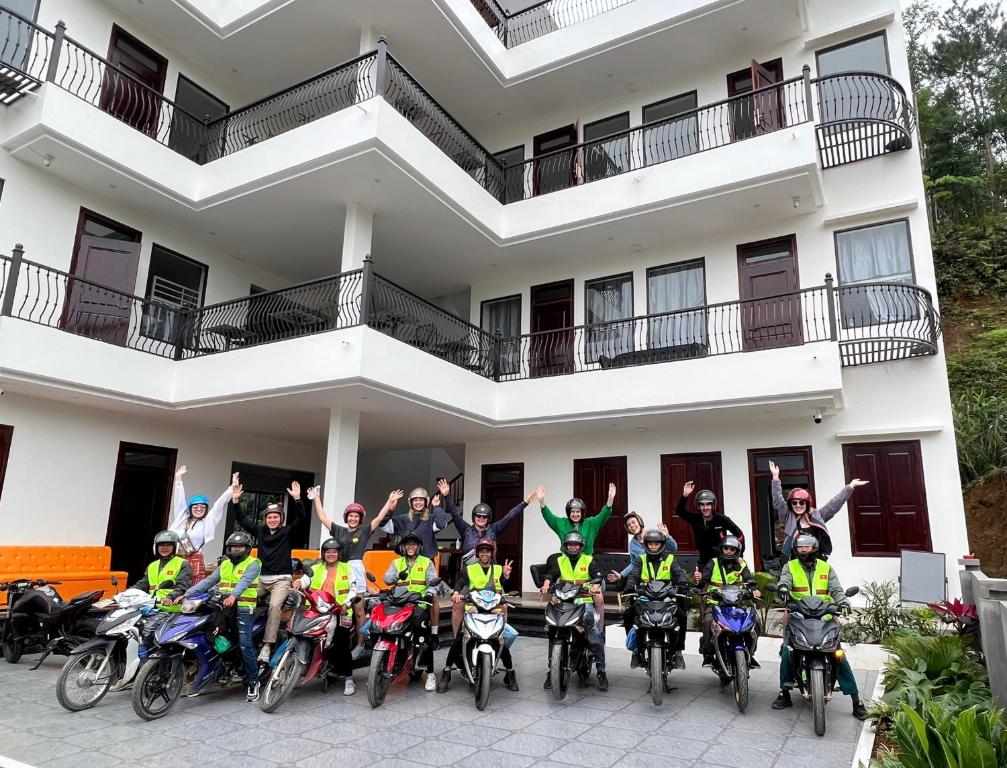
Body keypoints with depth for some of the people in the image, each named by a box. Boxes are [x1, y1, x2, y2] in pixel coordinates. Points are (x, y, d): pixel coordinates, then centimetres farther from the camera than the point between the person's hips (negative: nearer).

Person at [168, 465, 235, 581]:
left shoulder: (207, 521, 9)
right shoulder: (183, 518, 16)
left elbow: (220, 504, 8)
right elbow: (179, 499, 19)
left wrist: (232, 487, 6)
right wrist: (178, 478, 23)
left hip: (195, 560, -3)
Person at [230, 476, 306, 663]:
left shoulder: (288, 531, 3)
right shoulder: (260, 531, 12)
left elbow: (300, 518, -12)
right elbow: (242, 518, 11)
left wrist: (297, 499, -26)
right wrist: (235, 500, -2)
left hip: (281, 579, -4)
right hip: (261, 578, 4)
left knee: (275, 605, -27)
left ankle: (267, 645, -28)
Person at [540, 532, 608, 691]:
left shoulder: (589, 560, 9)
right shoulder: (558, 560, 14)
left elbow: (597, 575, -5)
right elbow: (550, 574, -1)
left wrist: (596, 586, -27)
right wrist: (546, 583, -23)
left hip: (585, 601, -1)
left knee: (595, 634, -17)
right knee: (553, 633, -14)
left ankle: (601, 671, -5)